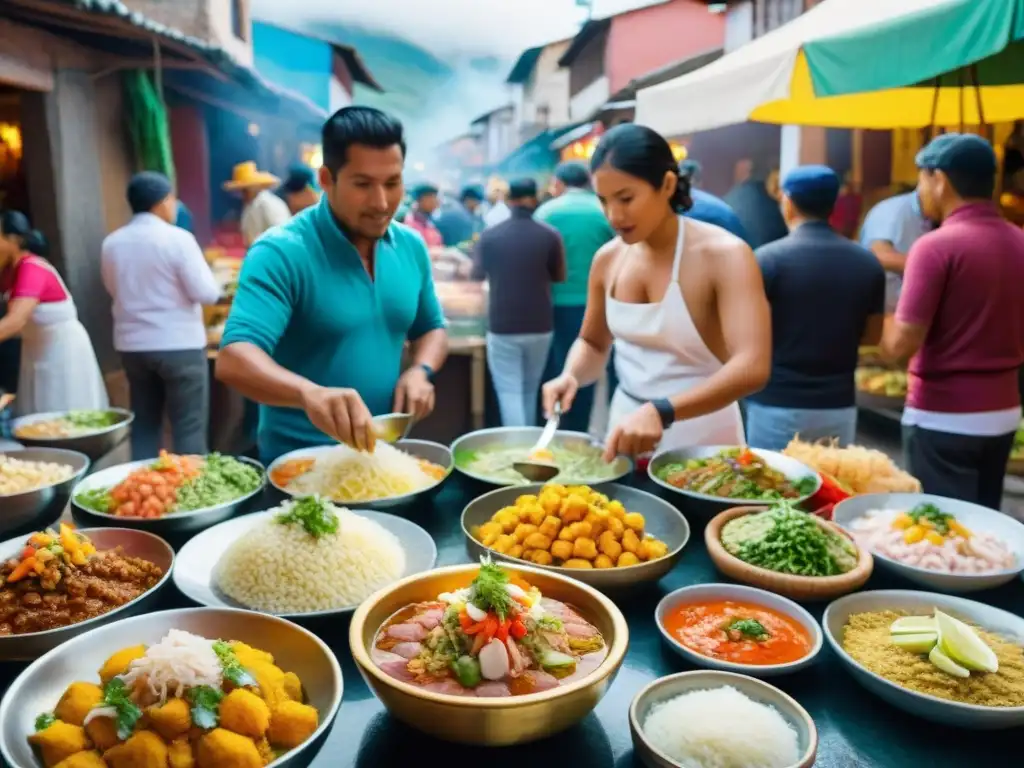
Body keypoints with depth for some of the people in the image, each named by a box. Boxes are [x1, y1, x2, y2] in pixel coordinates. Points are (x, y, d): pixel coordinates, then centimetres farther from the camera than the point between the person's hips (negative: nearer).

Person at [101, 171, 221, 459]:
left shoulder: (111, 243, 4)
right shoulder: (177, 238, -12)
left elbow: (115, 290, 17)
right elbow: (207, 293, -12)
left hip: (132, 344, 6)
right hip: (179, 344, -6)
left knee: (144, 426, 15)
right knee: (189, 427, 1)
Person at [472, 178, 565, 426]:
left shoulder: (489, 236, -4)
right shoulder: (550, 235, -5)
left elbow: (477, 274, 11)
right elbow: (559, 276, 7)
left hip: (502, 327, -2)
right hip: (540, 327, 2)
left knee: (509, 393, 0)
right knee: (530, 391, 17)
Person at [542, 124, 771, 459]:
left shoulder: (724, 255, -18)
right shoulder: (608, 259, -1)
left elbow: (752, 368, -29)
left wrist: (661, 412, -41)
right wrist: (571, 376, -8)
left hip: (702, 439, -5)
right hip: (627, 422, 5)